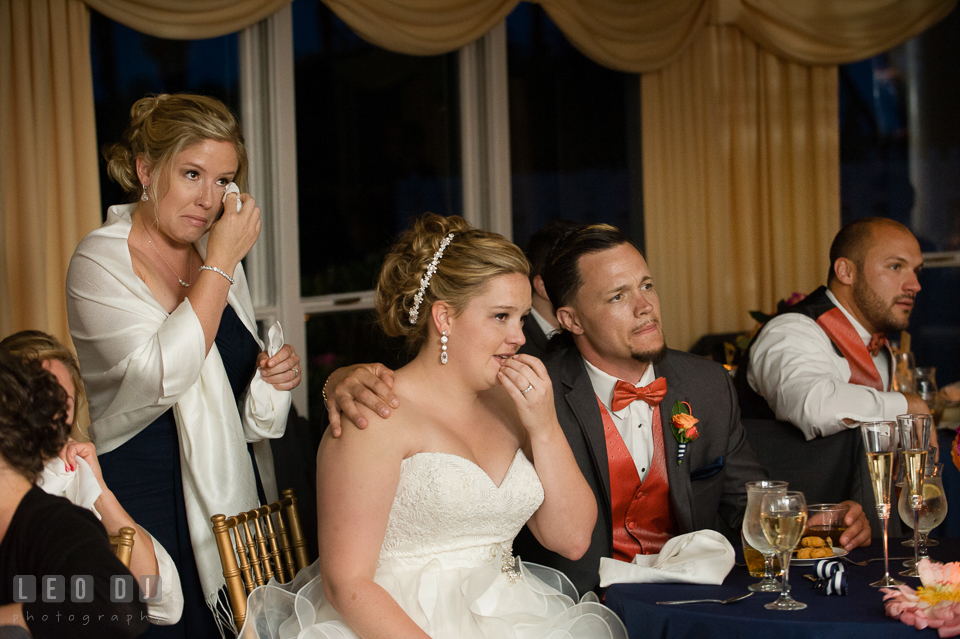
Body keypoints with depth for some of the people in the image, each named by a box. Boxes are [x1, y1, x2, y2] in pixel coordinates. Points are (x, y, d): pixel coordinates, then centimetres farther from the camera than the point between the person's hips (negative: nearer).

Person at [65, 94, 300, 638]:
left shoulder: (217, 254, 9)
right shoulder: (101, 262, -11)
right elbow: (161, 378, -25)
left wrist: (275, 374, 0)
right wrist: (220, 264, -20)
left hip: (235, 499, 6)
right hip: (148, 506, -6)